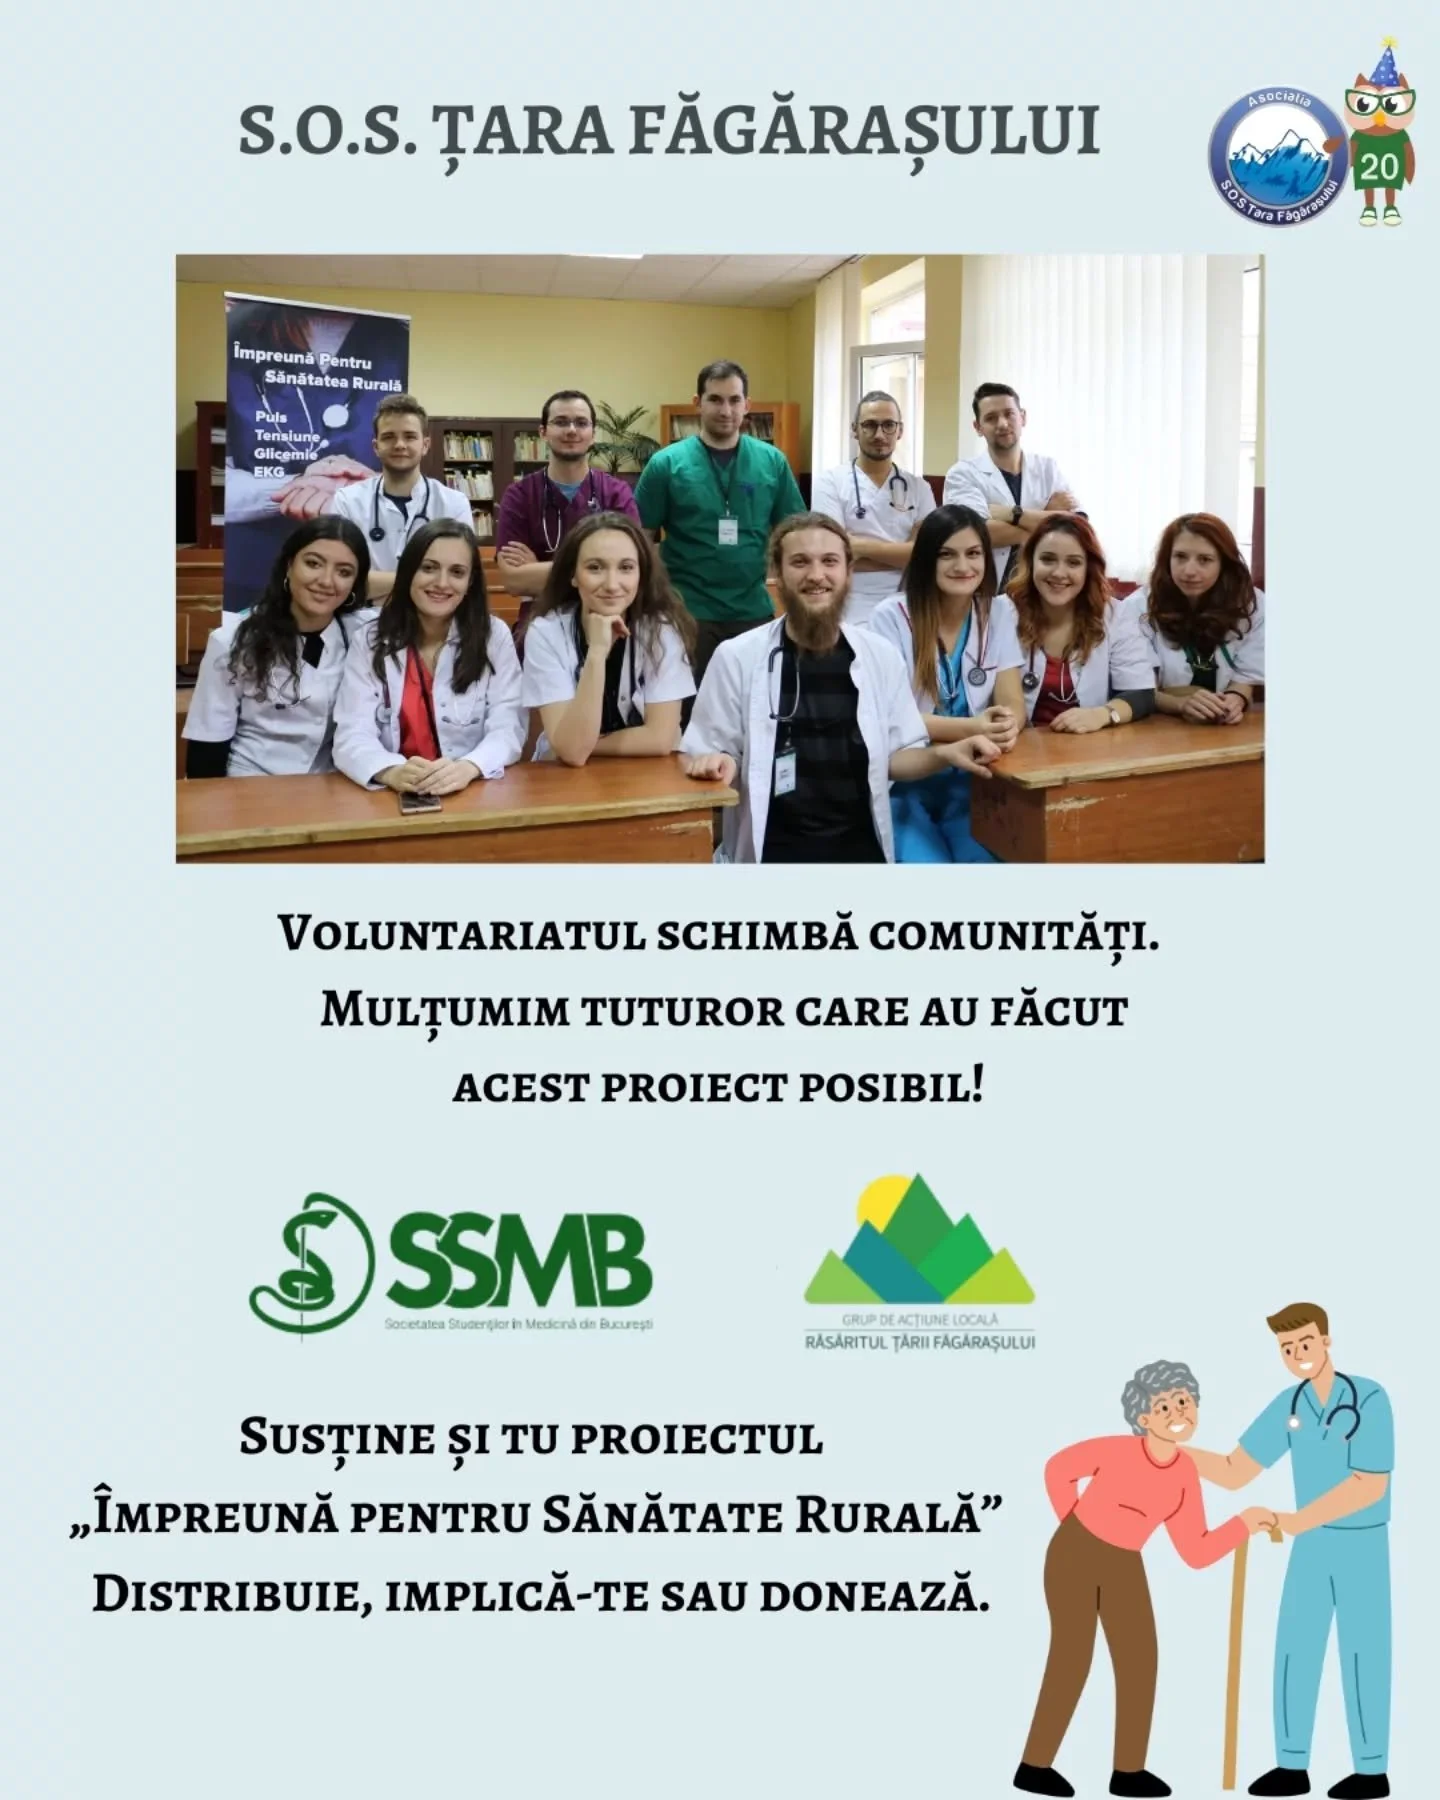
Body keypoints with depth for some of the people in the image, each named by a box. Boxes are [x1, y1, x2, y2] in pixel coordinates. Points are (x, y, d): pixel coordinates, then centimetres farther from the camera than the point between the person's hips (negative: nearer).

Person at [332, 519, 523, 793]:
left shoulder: (495, 637, 3)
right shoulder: (369, 640, 3)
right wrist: (392, 772, -29)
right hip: (392, 795, 0)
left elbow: (507, 731, -5)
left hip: (473, 794, 0)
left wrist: (467, 768, -28)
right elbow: (352, 735, -7)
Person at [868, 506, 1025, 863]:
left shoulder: (999, 613, 4)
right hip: (903, 782, -3)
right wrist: (968, 729, -30)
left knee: (992, 862, -24)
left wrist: (1006, 725, -26)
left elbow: (1013, 704, 0)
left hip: (971, 781, 3)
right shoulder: (891, 617, -7)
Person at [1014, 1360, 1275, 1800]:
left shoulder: (1185, 1474, -7)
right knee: (1072, 1660, -6)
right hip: (1074, 1556, -6)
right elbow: (1059, 1469, -4)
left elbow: (1196, 1553, -5)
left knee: (1139, 1660, 1)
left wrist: (1244, 1523, -16)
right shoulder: (1116, 1451, -22)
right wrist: (1076, 1527, 4)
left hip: (1124, 1567, 6)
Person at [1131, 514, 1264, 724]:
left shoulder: (1251, 604, 0)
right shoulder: (1140, 607, -9)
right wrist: (1181, 704, -32)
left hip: (1227, 730, 2)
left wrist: (1234, 700, -23)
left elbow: (1245, 676, 2)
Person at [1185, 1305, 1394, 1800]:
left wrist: (1292, 1522, -23)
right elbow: (1234, 1474, -1)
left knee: (1362, 1655, 1)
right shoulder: (1287, 1405, -2)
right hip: (1311, 1548, 6)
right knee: (1294, 1652, 4)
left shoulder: (1369, 1398, -20)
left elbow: (1370, 1488, -23)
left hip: (1363, 1546, -6)